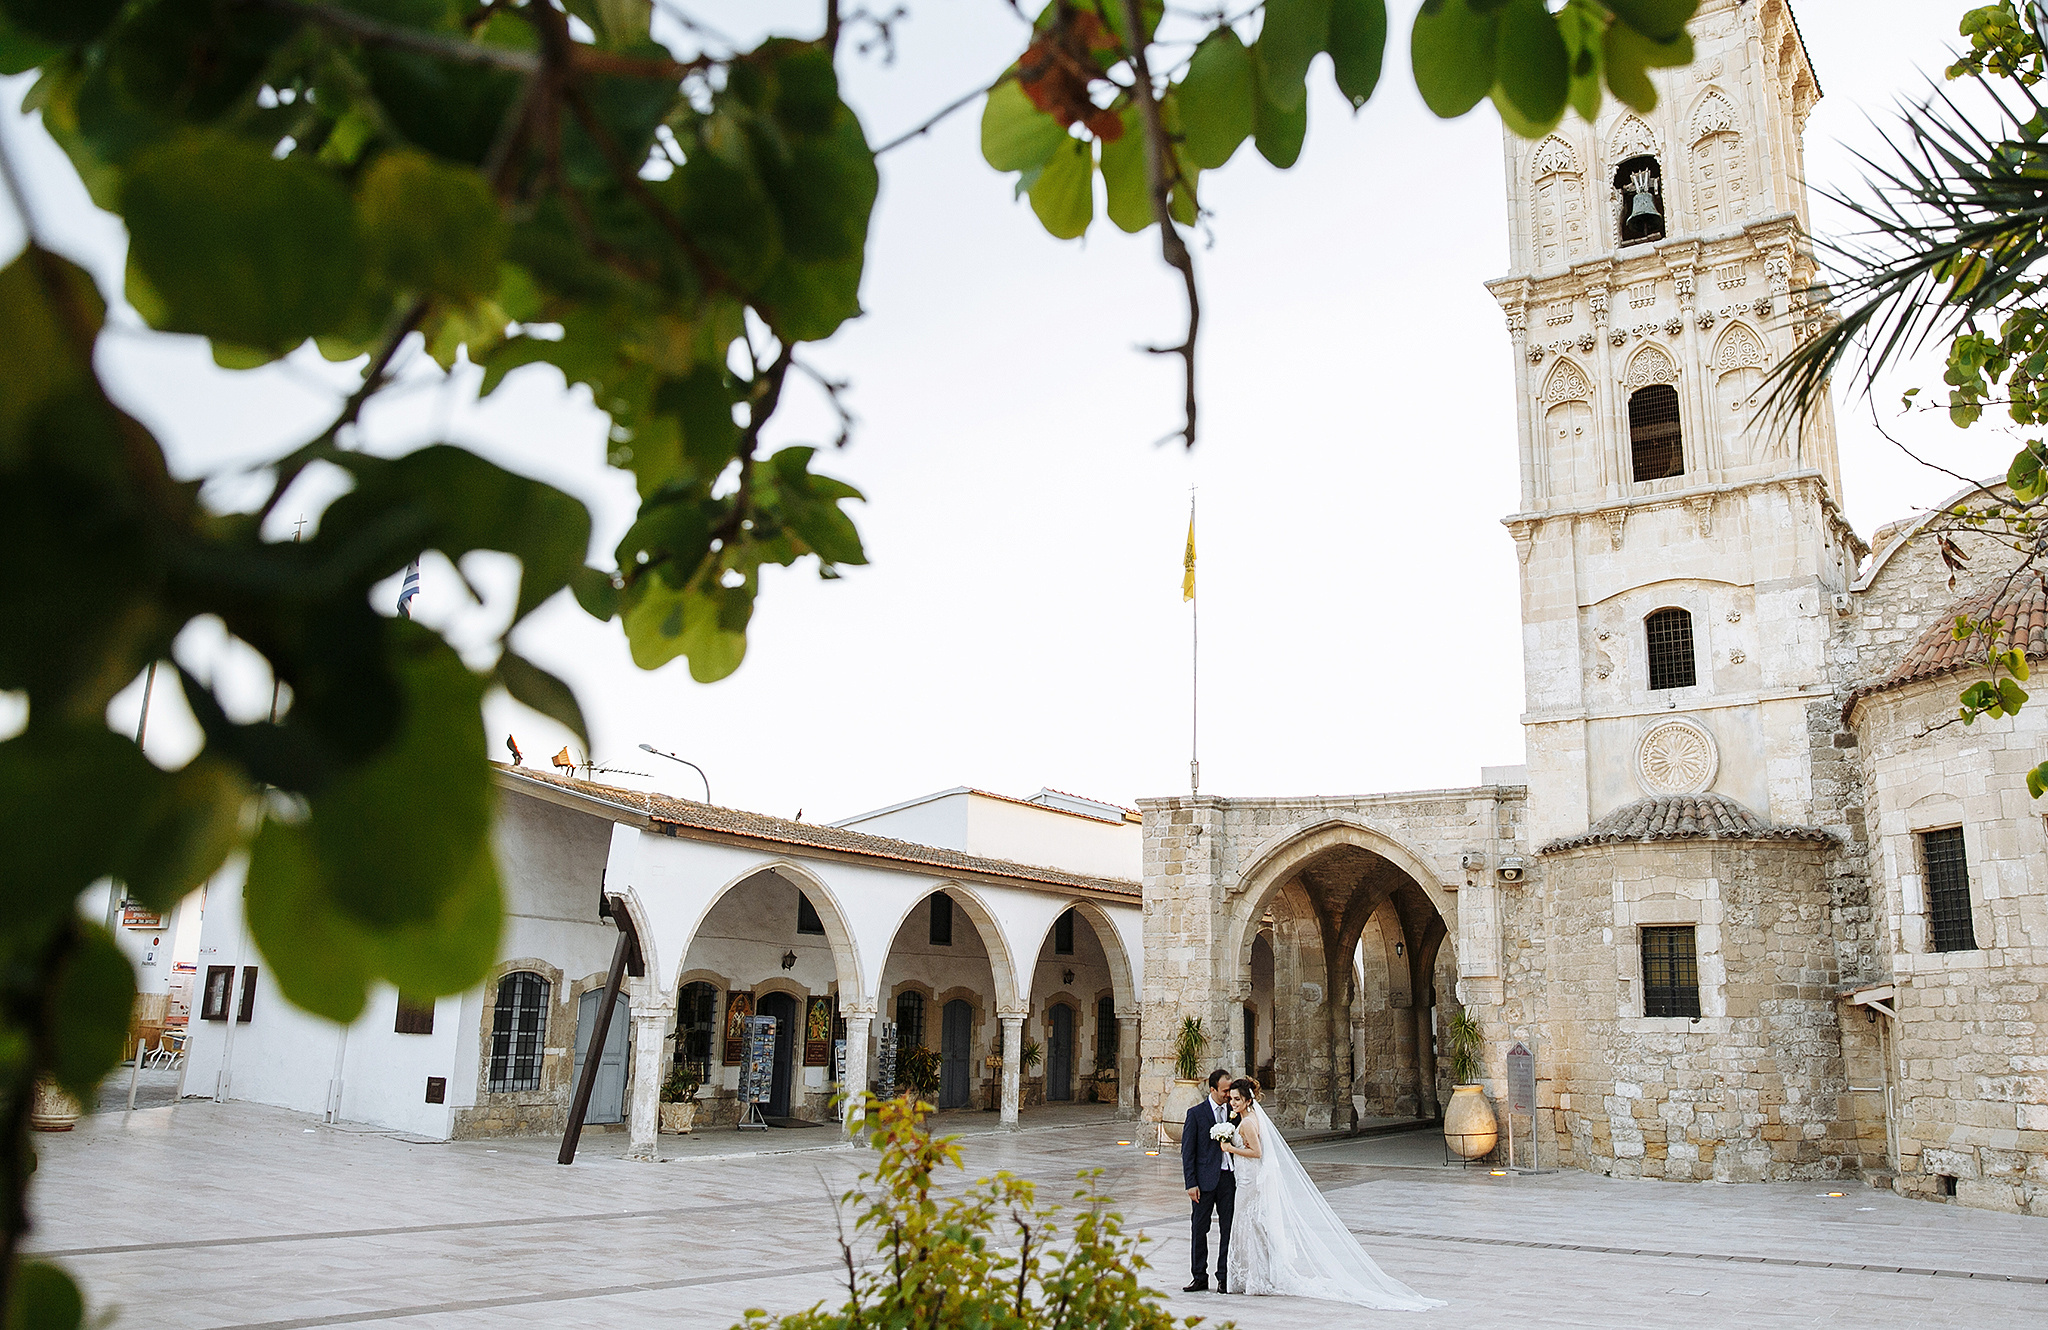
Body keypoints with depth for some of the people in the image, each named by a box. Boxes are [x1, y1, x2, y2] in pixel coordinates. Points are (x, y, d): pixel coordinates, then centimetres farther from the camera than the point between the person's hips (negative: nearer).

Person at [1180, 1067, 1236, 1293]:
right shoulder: (1196, 1113, -4)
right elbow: (1187, 1151, -4)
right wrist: (1191, 1184, -9)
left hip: (1229, 1177, 2)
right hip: (1205, 1179, -2)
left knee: (1228, 1228, 5)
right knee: (1200, 1229, 5)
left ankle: (1224, 1276, 16)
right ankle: (1200, 1276, 16)